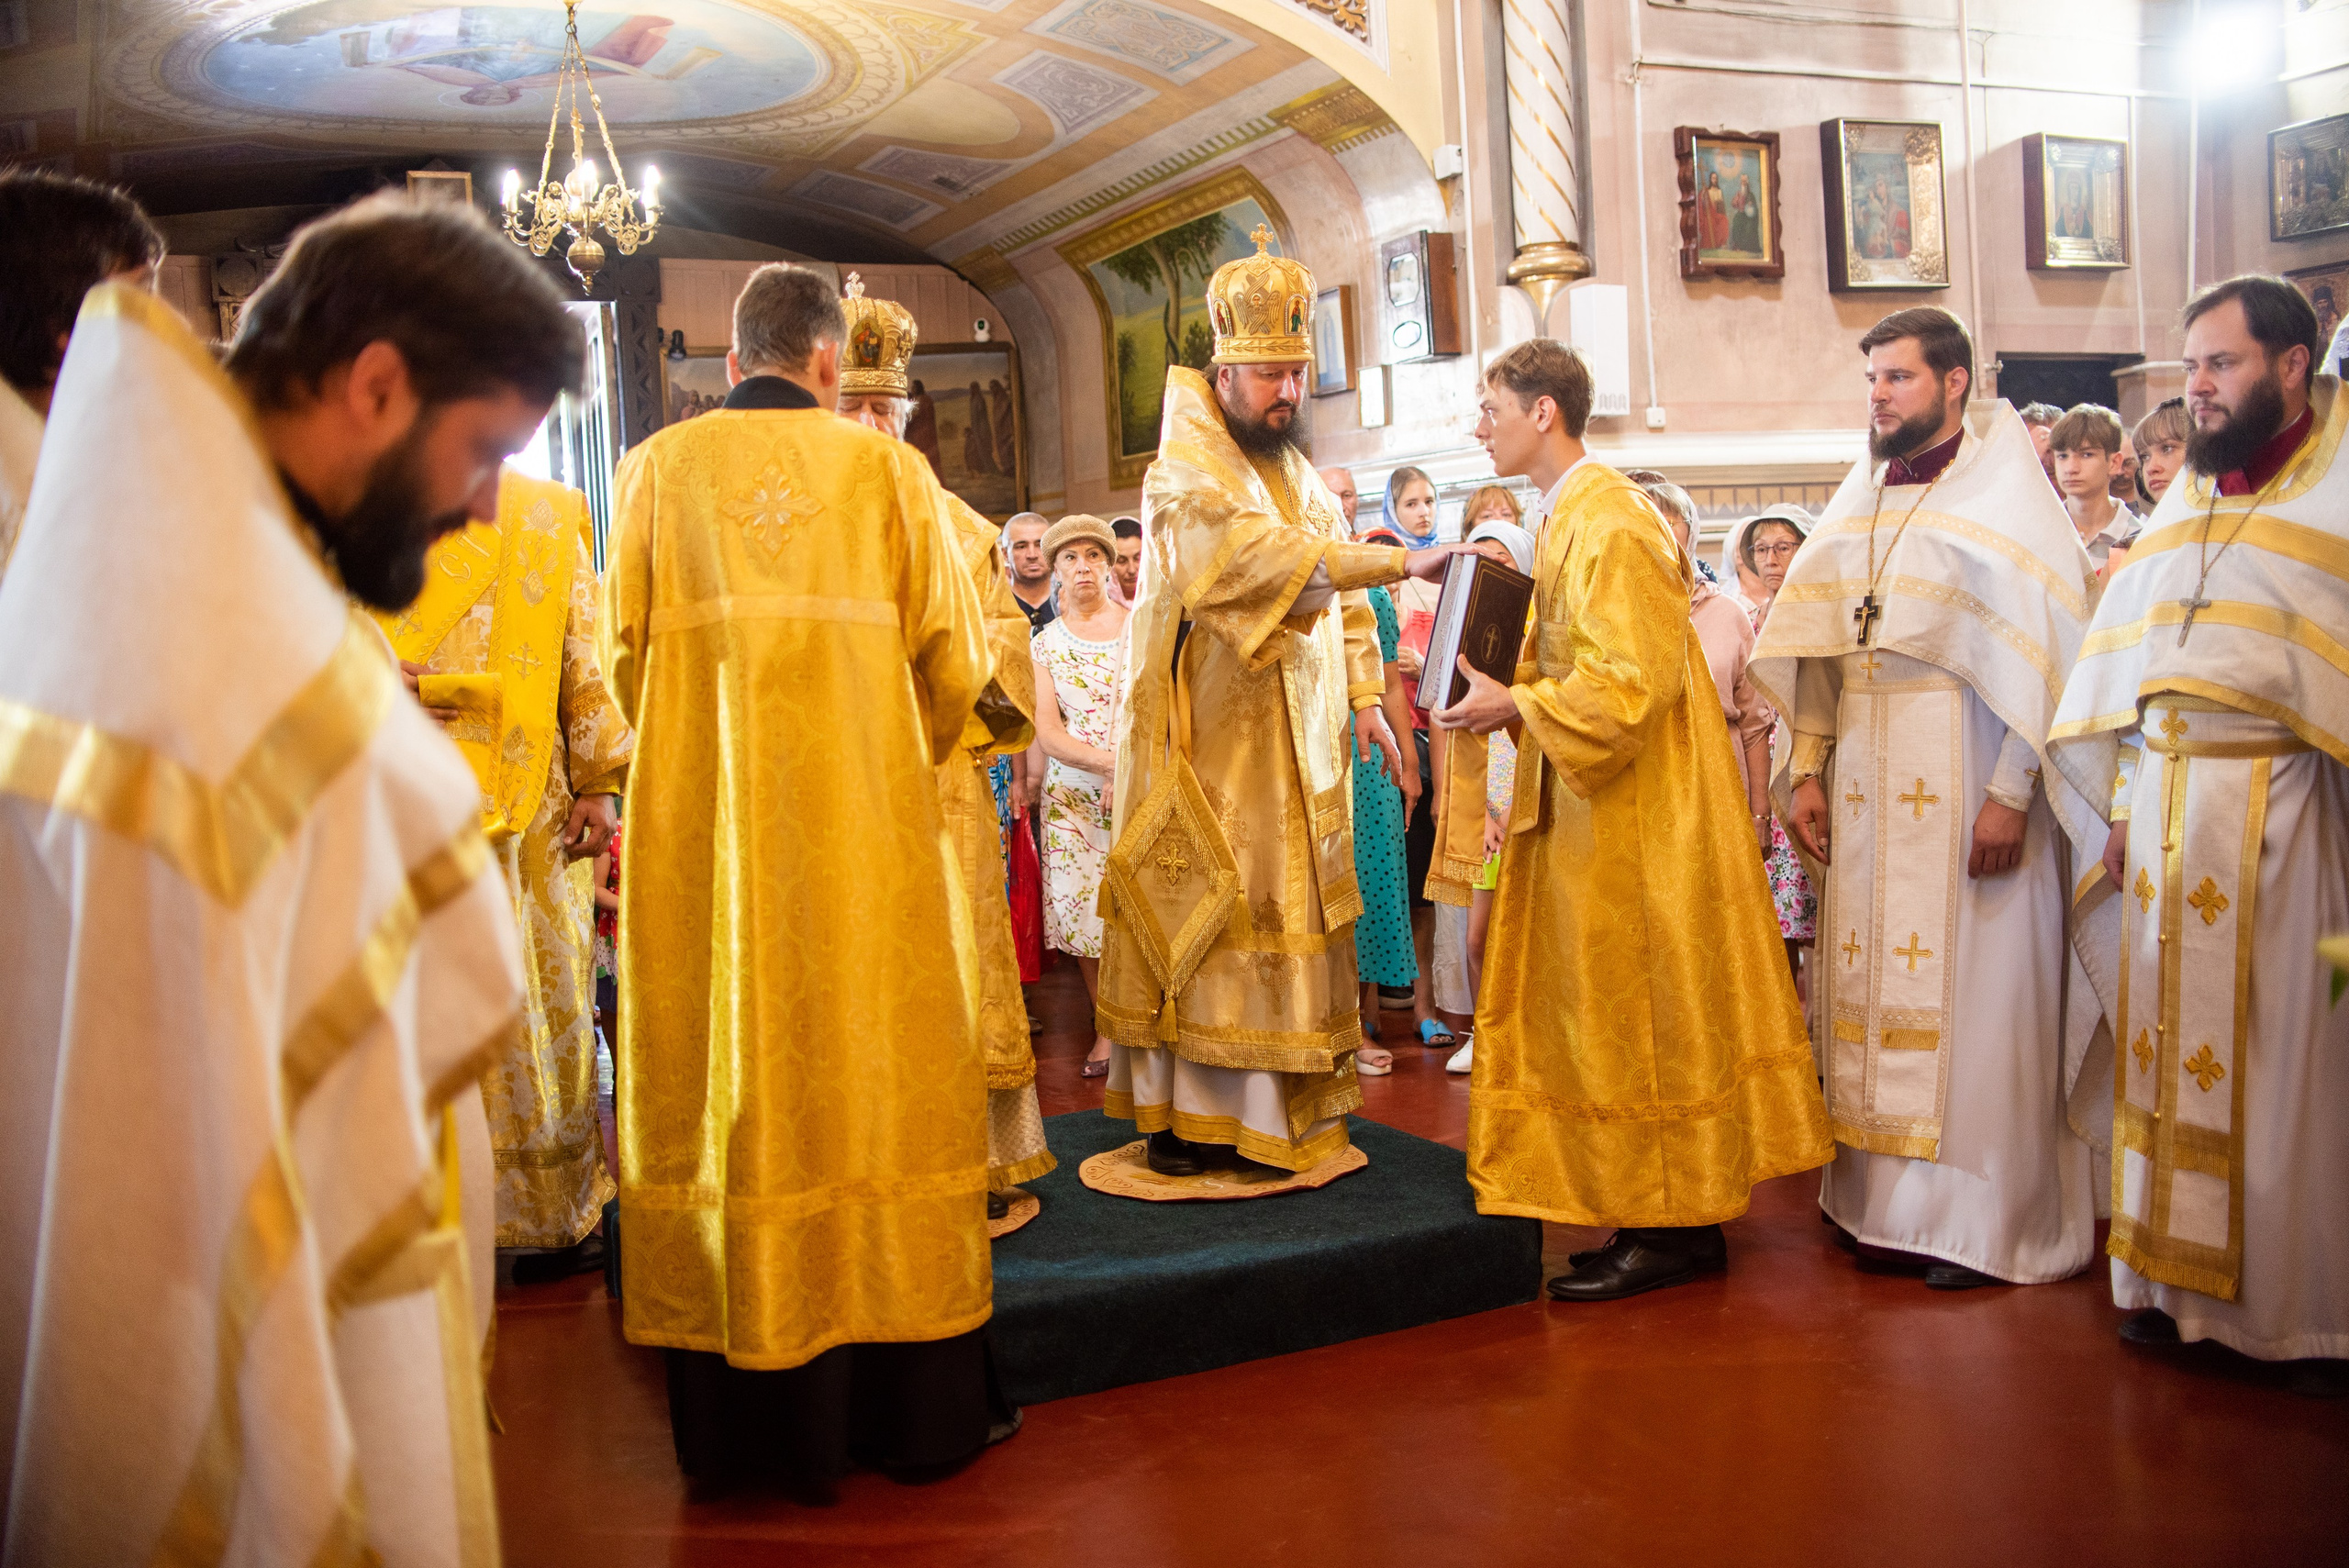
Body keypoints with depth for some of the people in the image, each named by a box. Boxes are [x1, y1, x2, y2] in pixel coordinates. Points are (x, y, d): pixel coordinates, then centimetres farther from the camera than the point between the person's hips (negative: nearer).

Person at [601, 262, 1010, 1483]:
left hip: (700, 828, 1)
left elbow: (626, 655, 5)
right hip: (862, 826, -1)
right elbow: (955, 659, 2)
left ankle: (738, 1414, 14)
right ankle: (911, 1404, 15)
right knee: (875, 1070, 7)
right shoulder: (885, 467, 3)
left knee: (724, 1074, 7)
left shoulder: (657, 467, 5)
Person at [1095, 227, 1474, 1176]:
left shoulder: (1298, 473, 17)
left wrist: (1363, 696, 7)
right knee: (1198, 915, -4)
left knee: (1289, 912, 8)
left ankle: (1278, 1105, 15)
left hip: (1295, 744, 7)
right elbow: (1265, 558, -27)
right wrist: (1401, 561, -30)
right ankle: (1177, 1112, 3)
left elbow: (1339, 599, 20)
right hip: (1206, 740, -7)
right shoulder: (1185, 471, -9)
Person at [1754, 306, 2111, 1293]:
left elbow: (2046, 652, -11)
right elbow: (1815, 648, 14)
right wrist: (1807, 771, 5)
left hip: (1964, 793, -6)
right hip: (1866, 794, 6)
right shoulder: (1859, 505, 14)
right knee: (1872, 988, 7)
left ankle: (1985, 1220, 8)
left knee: (1973, 991, -2)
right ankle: (1892, 1205, 17)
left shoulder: (2002, 495, -4)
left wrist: (2011, 794, -17)